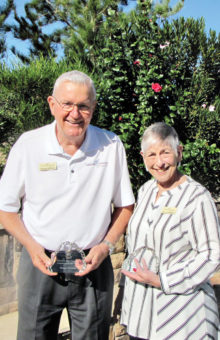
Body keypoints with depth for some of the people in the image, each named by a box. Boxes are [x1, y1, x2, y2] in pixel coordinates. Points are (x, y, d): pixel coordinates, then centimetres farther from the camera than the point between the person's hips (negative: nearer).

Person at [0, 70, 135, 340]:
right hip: (41, 263, 0)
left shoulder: (112, 146, -6)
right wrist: (32, 246, -12)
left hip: (93, 264, 1)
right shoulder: (28, 145, -8)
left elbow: (125, 206, 4)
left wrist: (106, 246, -8)